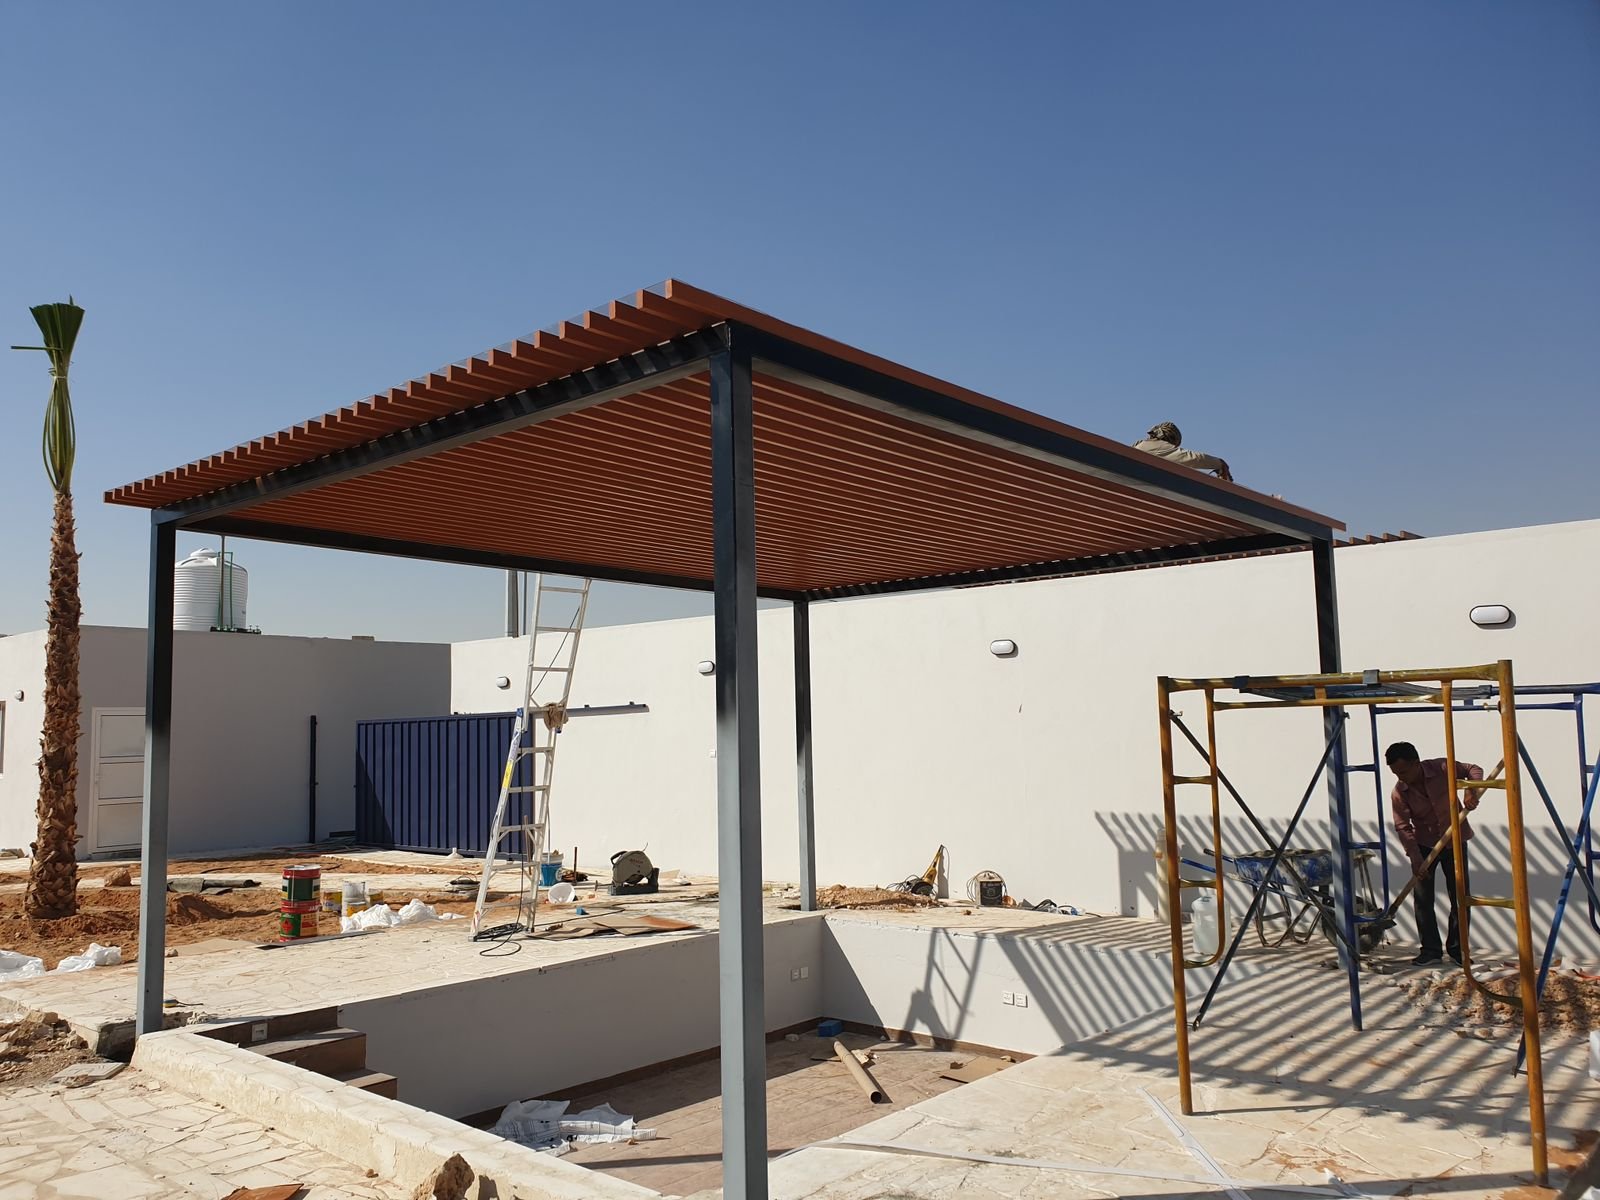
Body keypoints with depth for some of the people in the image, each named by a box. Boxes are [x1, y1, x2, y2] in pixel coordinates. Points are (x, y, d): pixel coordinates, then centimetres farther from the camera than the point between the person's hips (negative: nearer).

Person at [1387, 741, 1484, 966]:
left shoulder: (1442, 768, -19)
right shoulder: (1399, 793, -17)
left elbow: (1473, 769, -6)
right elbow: (1403, 827, -17)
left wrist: (1472, 790, -26)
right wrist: (1415, 858, -25)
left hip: (1454, 841, 0)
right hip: (1424, 845, 0)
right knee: (1423, 898, -3)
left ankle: (1456, 948, 14)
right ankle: (1430, 949, 6)